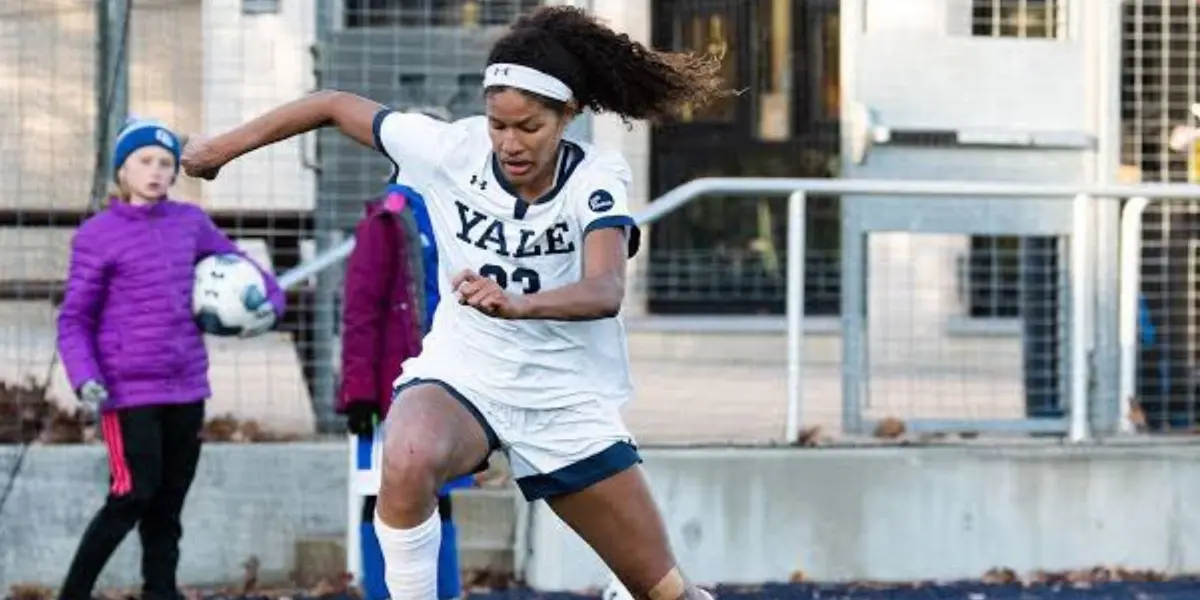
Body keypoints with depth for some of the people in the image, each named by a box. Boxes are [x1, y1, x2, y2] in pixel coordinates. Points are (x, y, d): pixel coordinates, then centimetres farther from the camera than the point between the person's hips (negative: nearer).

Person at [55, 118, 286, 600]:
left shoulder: (190, 222, 7)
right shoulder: (97, 235, -5)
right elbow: (74, 320, -4)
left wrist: (270, 303, -1)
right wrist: (86, 381, -18)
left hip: (186, 388, 5)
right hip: (129, 392, -5)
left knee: (169, 503, 10)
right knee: (133, 495, -14)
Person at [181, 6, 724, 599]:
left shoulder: (597, 176, -18)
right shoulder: (449, 148, -14)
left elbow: (606, 291, -36)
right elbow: (335, 105, 1)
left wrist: (517, 304, -55)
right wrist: (227, 145, 4)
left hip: (570, 404, 0)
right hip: (460, 374, 0)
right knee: (408, 460, -38)